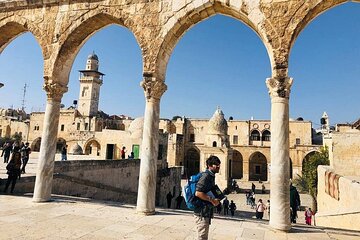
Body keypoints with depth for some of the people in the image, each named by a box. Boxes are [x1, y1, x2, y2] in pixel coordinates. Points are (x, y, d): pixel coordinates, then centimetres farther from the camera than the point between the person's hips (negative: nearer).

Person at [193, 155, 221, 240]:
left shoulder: (211, 176, 14)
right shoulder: (206, 176, -17)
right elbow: (198, 193, -27)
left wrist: (215, 200, 10)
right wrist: (212, 200, -21)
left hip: (207, 212, 10)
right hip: (202, 213, -10)